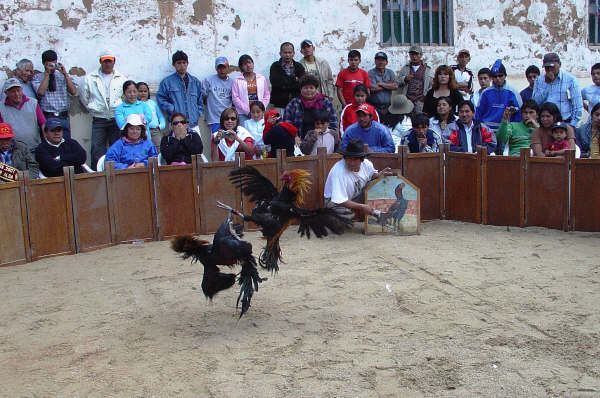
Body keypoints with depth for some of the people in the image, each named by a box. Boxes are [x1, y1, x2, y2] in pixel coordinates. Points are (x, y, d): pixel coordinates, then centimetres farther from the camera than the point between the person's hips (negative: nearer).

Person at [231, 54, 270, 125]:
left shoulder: (262, 78, 12)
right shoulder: (237, 81, 5)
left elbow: (267, 95, 12)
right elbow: (235, 98, -2)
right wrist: (248, 111, -10)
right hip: (243, 115, -2)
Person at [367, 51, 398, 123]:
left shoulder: (390, 72, 12)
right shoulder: (371, 73, -2)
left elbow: (396, 86, -4)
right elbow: (373, 89, -16)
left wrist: (381, 84, -9)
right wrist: (389, 84, -4)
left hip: (387, 107, 4)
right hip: (374, 107, -4)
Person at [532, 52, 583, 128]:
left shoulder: (570, 79, 4)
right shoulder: (539, 80, 11)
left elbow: (578, 106, 2)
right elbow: (535, 102, -1)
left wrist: (572, 125, -6)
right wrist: (547, 83, -5)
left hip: (565, 123, -2)